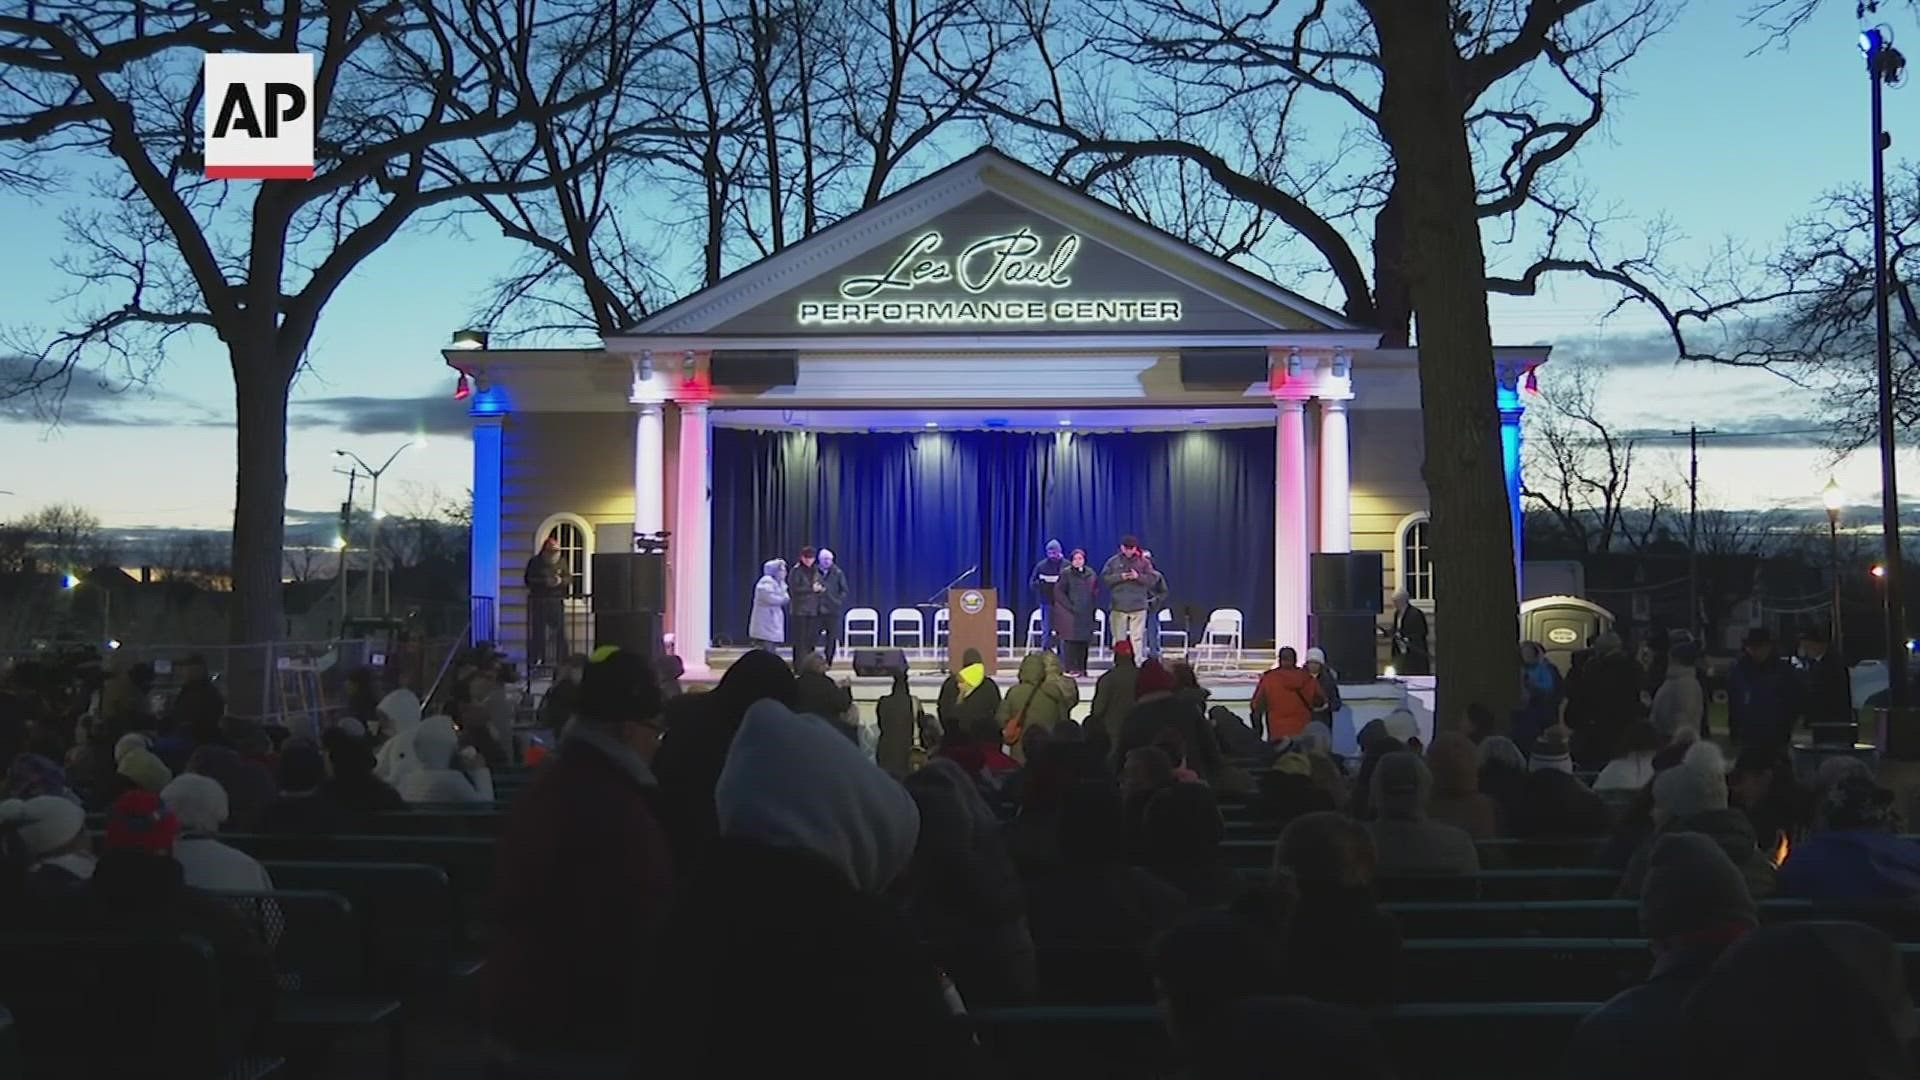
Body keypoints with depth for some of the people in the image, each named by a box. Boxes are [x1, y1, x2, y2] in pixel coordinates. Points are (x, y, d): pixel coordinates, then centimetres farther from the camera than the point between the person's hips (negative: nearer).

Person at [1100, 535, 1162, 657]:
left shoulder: (1144, 562, 5)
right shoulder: (1113, 562, 4)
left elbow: (1153, 579, 0)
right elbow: (1104, 579, -2)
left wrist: (1138, 576, -15)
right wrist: (1120, 577, -14)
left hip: (1138, 606, -1)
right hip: (1118, 606, 1)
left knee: (1137, 638, -4)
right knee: (1119, 639, 5)